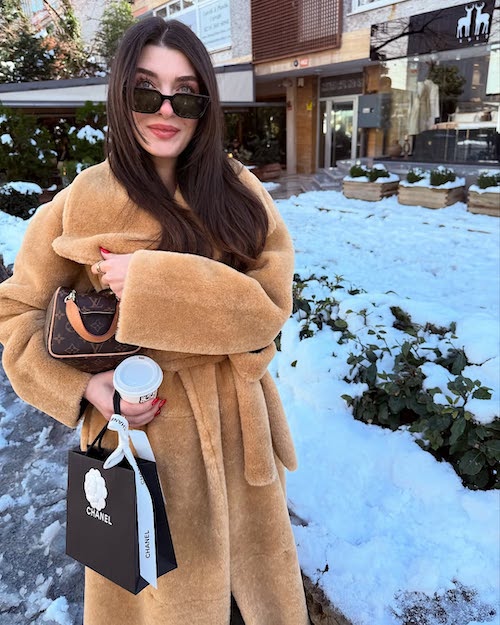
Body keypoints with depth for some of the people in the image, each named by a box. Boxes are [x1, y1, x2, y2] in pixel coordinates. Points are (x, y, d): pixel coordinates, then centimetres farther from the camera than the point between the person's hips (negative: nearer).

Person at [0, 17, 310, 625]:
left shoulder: (239, 191, -4)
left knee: (259, 570, 25)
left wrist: (151, 282, -25)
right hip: (142, 424, -2)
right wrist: (83, 386, -15)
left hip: (235, 428, 3)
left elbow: (271, 300, -16)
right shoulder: (83, 203, -9)